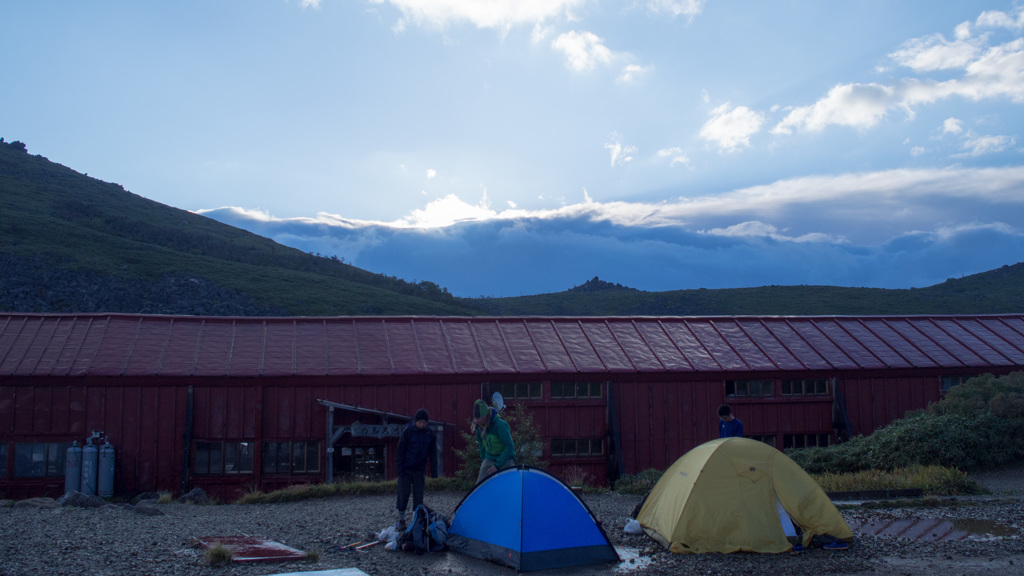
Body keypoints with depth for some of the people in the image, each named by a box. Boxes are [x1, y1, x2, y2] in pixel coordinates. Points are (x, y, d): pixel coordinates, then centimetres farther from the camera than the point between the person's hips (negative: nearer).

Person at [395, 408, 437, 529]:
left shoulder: (429, 432, -2)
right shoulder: (407, 431, -11)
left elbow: (432, 453, 5)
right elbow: (400, 450, -8)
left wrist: (433, 472, 2)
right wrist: (400, 470, -12)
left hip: (419, 469, 2)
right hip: (406, 468, -2)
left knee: (418, 496, 1)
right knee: (404, 493, -2)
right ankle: (401, 520, 12)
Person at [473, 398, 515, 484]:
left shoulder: (499, 425, -28)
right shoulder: (479, 425, -7)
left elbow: (509, 446, -26)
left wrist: (498, 465, -24)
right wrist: (483, 460, 15)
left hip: (505, 460, -6)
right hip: (489, 459, 6)